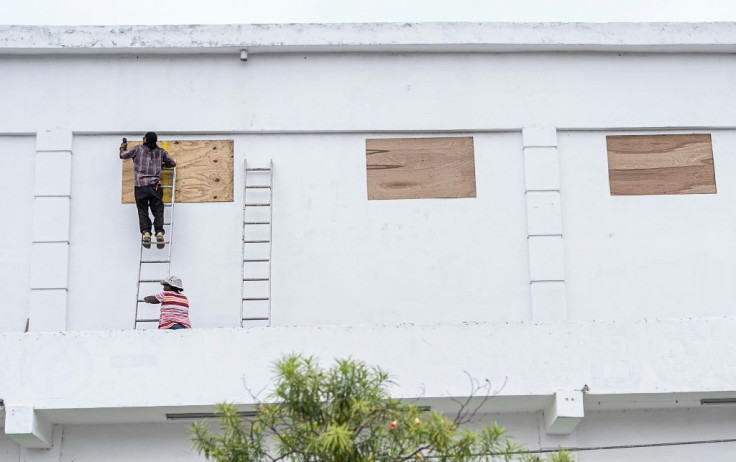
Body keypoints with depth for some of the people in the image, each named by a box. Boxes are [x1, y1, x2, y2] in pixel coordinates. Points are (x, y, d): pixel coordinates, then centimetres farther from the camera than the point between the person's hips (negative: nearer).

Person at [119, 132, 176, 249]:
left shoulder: (138, 149, 9)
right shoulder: (161, 151, 14)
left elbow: (122, 155, 21)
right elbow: (173, 163, 22)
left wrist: (123, 147, 41)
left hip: (140, 186, -1)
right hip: (155, 185, 1)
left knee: (143, 211, -1)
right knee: (158, 211, -2)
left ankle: (146, 232, -18)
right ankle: (159, 232, -19)